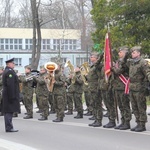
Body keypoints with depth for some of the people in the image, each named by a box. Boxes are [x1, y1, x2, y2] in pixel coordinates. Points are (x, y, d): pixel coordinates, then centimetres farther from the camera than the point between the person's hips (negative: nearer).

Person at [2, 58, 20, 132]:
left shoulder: (6, 71, 17)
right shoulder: (10, 72, -16)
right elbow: (10, 85, -23)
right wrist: (12, 96, -23)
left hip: (7, 94, 10)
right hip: (11, 94, -10)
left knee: (8, 111, 11)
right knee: (10, 111, -8)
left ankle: (8, 127, 15)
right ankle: (9, 127, -7)